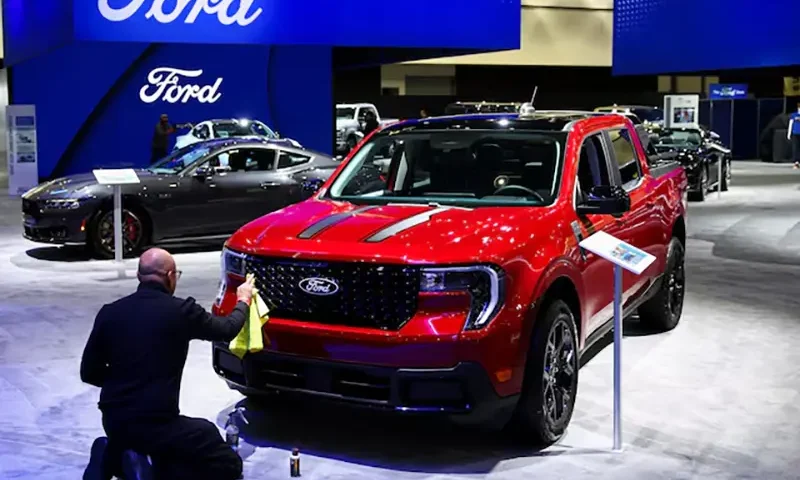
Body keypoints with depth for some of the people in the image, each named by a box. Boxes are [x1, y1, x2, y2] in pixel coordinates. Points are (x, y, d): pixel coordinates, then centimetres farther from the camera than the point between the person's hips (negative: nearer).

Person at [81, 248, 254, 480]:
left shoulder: (110, 312, 4)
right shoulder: (180, 310, -7)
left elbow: (89, 372, 9)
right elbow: (227, 329, 11)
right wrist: (244, 301, 30)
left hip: (113, 420, 6)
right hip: (156, 422, -6)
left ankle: (112, 455, 8)